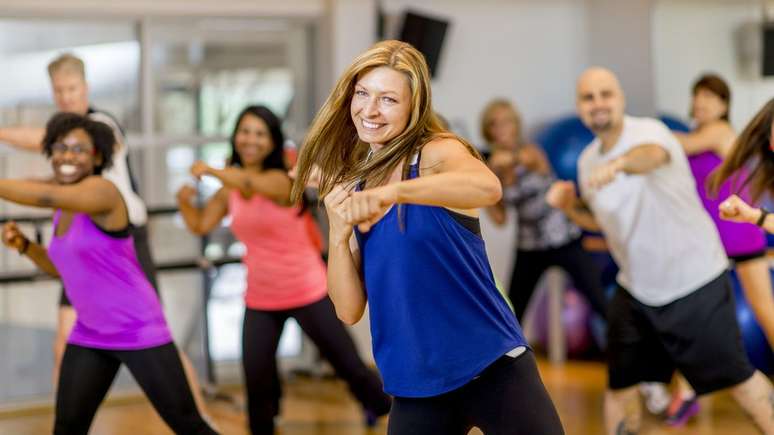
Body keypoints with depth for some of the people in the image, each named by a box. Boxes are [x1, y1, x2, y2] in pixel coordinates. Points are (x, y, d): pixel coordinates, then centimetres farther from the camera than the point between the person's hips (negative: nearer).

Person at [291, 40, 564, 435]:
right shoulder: (350, 190, 7)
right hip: (415, 389, 5)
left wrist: (394, 192, -45)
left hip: (494, 368, -5)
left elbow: (487, 187, -33)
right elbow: (349, 310, 4)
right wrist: (338, 234, -10)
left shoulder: (437, 153, -7)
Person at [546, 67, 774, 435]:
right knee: (619, 386, 7)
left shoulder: (648, 130, -21)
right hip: (635, 291, 6)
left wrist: (619, 163, -71)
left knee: (735, 378, 2)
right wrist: (569, 205, -5)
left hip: (695, 282, -6)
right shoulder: (588, 161, 1)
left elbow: (651, 153, -48)